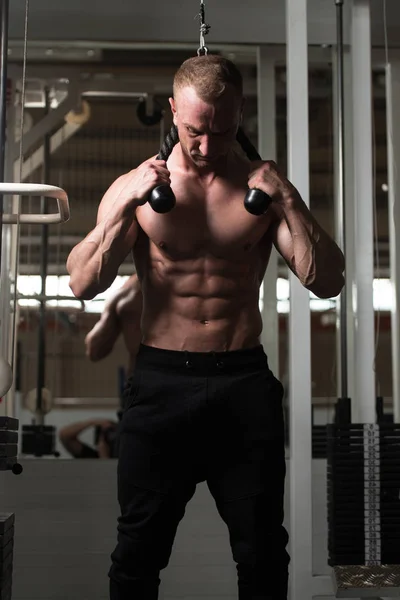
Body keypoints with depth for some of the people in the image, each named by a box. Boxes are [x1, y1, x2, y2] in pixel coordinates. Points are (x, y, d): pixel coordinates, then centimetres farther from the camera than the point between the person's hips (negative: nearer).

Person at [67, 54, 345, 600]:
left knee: (264, 555, 10)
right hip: (162, 379, -1)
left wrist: (288, 201, -13)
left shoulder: (262, 187, 5)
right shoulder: (135, 186, 3)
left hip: (244, 379, 1)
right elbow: (83, 283, -6)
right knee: (139, 549, 8)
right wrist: (126, 206, -16)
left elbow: (327, 282, -2)